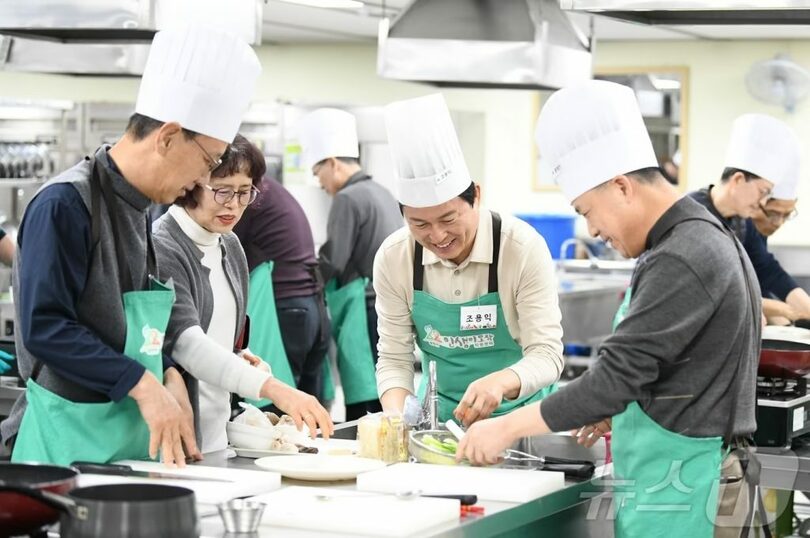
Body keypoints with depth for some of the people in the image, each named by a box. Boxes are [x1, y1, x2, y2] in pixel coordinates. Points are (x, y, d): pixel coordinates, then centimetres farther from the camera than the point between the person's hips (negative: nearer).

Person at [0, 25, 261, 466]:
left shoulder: (137, 209, 13)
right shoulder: (66, 205, -15)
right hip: (70, 441, -8)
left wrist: (167, 377, 2)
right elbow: (45, 327, -22)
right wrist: (142, 384, -22)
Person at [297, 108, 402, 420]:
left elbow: (330, 264, -13)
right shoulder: (381, 194, 16)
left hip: (368, 313, -9)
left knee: (364, 410, -8)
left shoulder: (348, 199, -10)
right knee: (388, 408, 8)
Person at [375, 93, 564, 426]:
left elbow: (547, 356, -17)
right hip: (441, 416, 3)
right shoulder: (393, 258, -10)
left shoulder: (524, 248, -17)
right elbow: (394, 358, -3)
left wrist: (498, 382, -37)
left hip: (517, 413, -3)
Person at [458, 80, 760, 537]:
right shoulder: (706, 238, 12)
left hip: (676, 488, -10)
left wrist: (509, 428, -13)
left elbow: (617, 375, -21)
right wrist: (624, 408, 14)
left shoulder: (681, 262, -20)